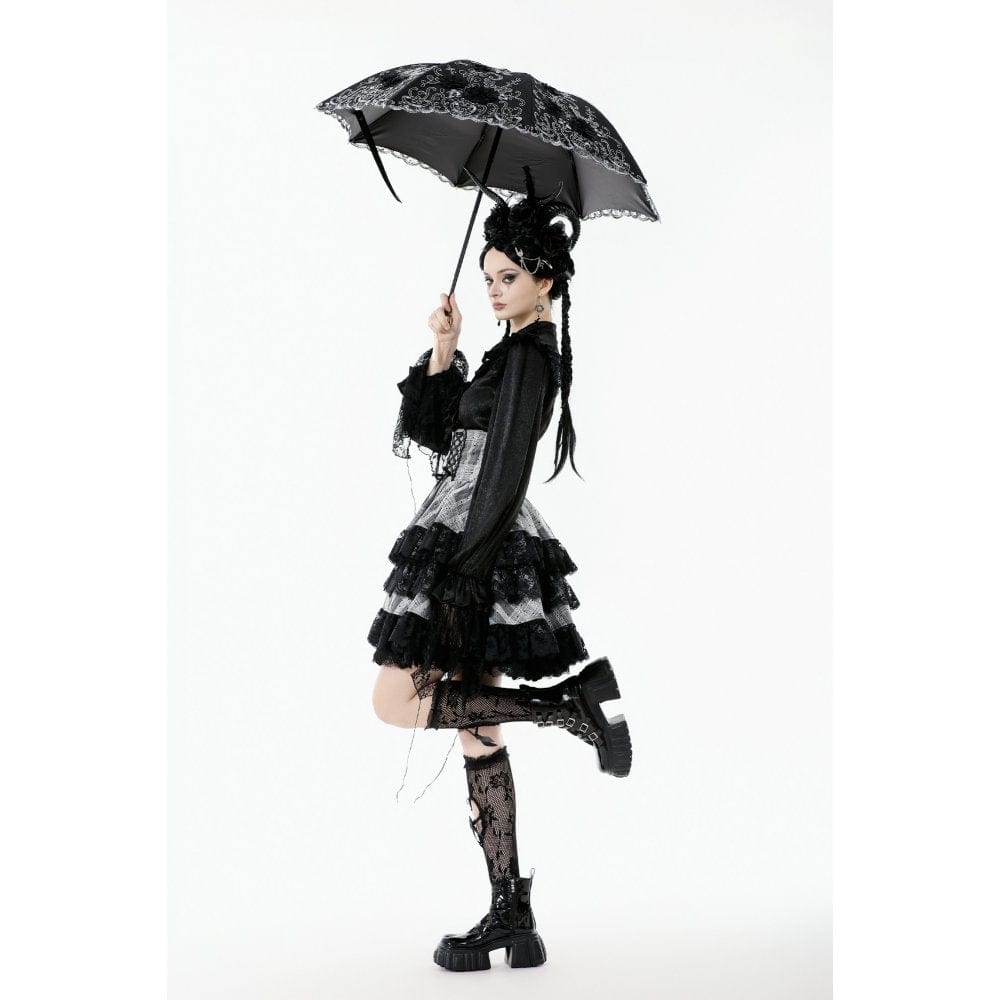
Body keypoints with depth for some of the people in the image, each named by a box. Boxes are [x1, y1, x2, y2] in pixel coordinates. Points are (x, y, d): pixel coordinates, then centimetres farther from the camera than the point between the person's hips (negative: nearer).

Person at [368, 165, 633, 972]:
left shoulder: (530, 356, -11)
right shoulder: (515, 353, 18)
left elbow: (504, 474, -20)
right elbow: (431, 429, 16)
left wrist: (460, 573, -24)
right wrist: (443, 352, 2)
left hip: (479, 548, -10)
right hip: (476, 545, 10)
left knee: (399, 702, -6)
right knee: (475, 728, 8)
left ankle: (576, 702, -5)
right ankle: (512, 919, 11)